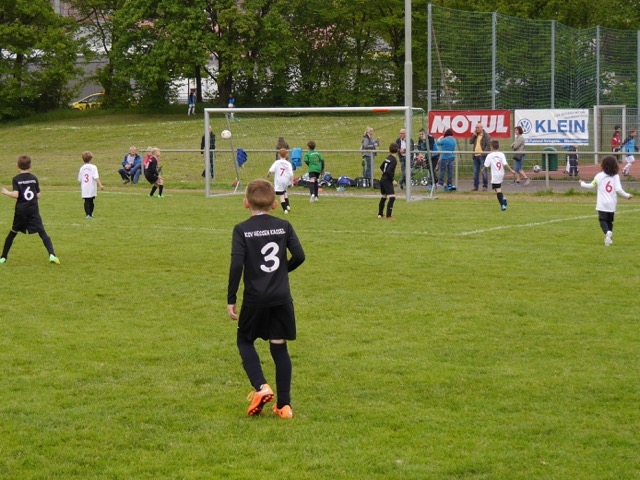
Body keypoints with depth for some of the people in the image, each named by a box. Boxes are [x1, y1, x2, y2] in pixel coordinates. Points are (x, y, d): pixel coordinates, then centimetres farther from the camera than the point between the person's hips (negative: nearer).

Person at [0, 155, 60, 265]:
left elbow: (15, 195, -15)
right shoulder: (34, 178, 3)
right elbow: (39, 195, 2)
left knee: (12, 233, 16)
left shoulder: (16, 179, -5)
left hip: (20, 210, -1)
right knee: (42, 232, -4)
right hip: (34, 210, 1)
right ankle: (52, 254, -24)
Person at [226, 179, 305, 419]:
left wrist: (231, 299, -7)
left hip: (255, 298, -3)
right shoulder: (284, 226, 3)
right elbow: (299, 256, -1)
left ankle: (261, 387, -7)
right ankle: (284, 405, 7)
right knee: (279, 346, 9)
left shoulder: (241, 230, -6)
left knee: (244, 341, 15)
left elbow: (236, 265, -13)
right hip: (281, 298, 3)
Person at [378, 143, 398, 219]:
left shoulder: (388, 158, 9)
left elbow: (381, 167, 20)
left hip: (383, 179, 9)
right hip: (387, 181, -9)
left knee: (383, 197, 21)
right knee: (392, 197, -12)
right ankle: (388, 216, -18)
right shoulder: (394, 160, -16)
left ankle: (380, 214, 29)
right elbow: (389, 171, -25)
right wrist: (393, 179, -16)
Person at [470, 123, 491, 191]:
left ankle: (485, 186, 1)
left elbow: (488, 145, -9)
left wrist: (484, 153, -18)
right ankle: (475, 186, 15)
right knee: (475, 172, 9)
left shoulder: (486, 135, -4)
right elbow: (470, 142, 10)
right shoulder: (475, 135, 15)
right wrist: (473, 136, -2)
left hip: (482, 155, -6)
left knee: (483, 171, -4)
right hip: (475, 156, 6)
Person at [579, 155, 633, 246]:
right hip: (612, 204, 2)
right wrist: (627, 195, 5)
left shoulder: (599, 176, -5)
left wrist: (582, 184, 22)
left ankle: (607, 232, -33)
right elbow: (618, 190, -10)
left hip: (602, 204, -2)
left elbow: (592, 186, 4)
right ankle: (609, 238, 17)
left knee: (603, 220, -4)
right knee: (609, 221, 18)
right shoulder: (616, 176, -2)